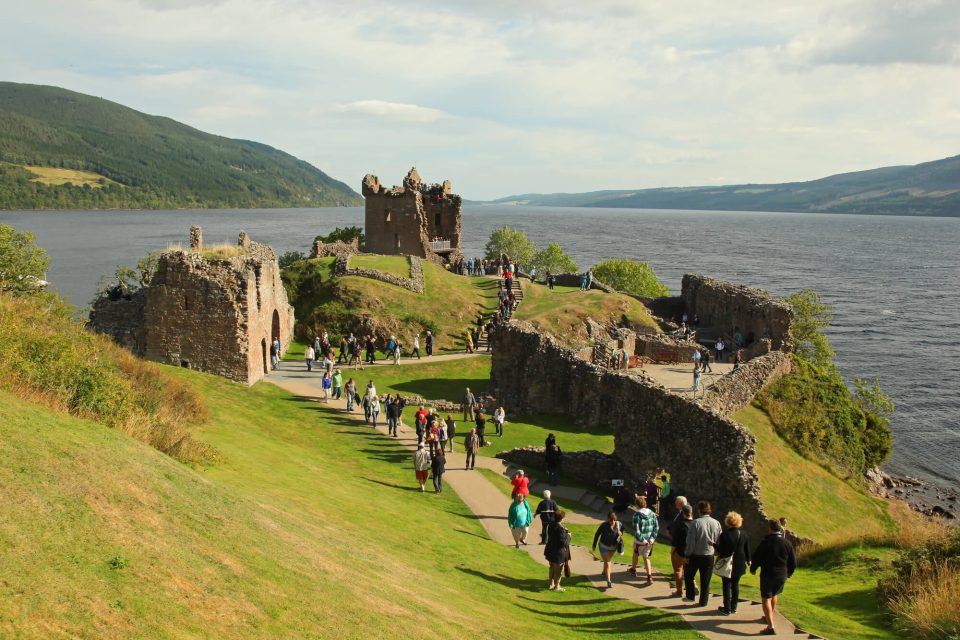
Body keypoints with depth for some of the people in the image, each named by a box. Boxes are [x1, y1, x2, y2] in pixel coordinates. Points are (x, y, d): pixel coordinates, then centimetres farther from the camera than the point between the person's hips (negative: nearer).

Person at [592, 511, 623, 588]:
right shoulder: (604, 526, -28)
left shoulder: (619, 524, -19)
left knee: (608, 560, 25)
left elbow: (622, 531, 2)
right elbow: (597, 534, -13)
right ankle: (609, 581, -8)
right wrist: (594, 545, -4)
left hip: (613, 547, 4)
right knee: (607, 563, -10)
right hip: (604, 546, -4)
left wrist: (620, 533, -23)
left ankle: (604, 572, 51)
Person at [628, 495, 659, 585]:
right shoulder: (652, 513, -3)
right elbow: (657, 527, -3)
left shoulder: (637, 515, -18)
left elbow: (636, 531, -23)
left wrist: (643, 541, -16)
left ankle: (633, 570, 47)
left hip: (639, 541, -4)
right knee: (646, 557, 16)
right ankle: (649, 577, 5)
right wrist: (652, 539, -6)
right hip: (650, 541, 4)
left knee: (636, 554, 24)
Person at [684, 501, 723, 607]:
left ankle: (690, 596, 19)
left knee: (689, 576, 19)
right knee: (706, 580, 11)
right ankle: (703, 601, 15)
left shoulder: (695, 523, -16)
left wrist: (687, 554, -5)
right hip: (709, 556, 3)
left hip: (695, 555, -3)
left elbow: (691, 541, -14)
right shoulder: (716, 523, -3)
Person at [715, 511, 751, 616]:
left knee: (727, 586, 3)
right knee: (735, 585, 14)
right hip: (739, 564, 4)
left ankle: (727, 609, 6)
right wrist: (748, 560, 23)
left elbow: (720, 550, -13)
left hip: (727, 564, -4)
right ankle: (733, 608, 19)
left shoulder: (724, 535, -15)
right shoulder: (744, 535, -1)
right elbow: (747, 549, 7)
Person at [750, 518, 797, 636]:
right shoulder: (787, 543, -1)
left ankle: (771, 626, -14)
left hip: (767, 575, -5)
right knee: (774, 595, 27)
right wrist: (789, 572, 25)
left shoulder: (765, 543, -14)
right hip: (782, 576, 5)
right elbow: (793, 562, 6)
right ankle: (771, 616, 42)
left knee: (766, 599, -2)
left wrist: (752, 569, 11)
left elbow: (756, 558, -9)